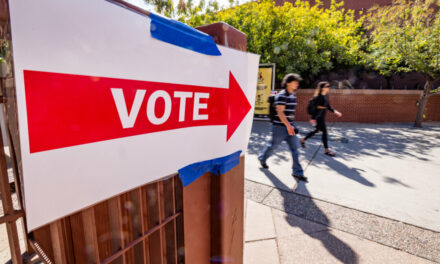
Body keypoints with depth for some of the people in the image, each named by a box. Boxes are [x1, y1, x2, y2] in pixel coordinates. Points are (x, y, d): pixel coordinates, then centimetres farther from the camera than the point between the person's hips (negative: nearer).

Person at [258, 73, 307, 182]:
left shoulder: (293, 95, 11)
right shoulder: (281, 95, -16)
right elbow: (280, 112, -22)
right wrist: (288, 125, -27)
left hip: (289, 126, 8)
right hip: (280, 126, -8)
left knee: (295, 147, 5)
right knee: (273, 145, 9)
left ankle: (297, 172, 13)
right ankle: (262, 159, 37)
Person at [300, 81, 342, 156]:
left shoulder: (326, 95, 10)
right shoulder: (319, 96, -17)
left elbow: (328, 106, 17)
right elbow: (315, 108, -19)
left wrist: (335, 111, 5)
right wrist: (313, 118, -20)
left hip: (323, 116, 10)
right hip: (318, 116, -10)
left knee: (317, 130, 18)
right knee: (324, 131, -5)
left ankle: (303, 140, 33)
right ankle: (326, 150, 5)